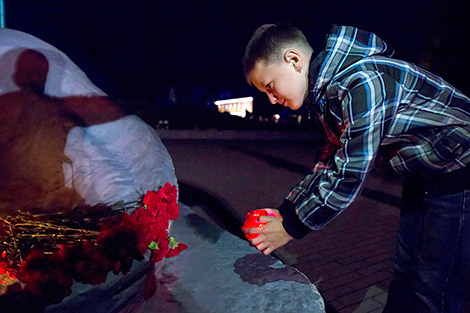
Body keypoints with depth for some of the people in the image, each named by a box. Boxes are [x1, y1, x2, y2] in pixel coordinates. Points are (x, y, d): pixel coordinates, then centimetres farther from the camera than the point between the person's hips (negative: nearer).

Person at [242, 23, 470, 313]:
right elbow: (332, 162, 5)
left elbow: (350, 176, -29)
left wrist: (291, 228, -18)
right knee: (404, 277, 16)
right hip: (423, 175, 8)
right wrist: (284, 211, -3)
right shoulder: (327, 90, -1)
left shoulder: (361, 82, -30)